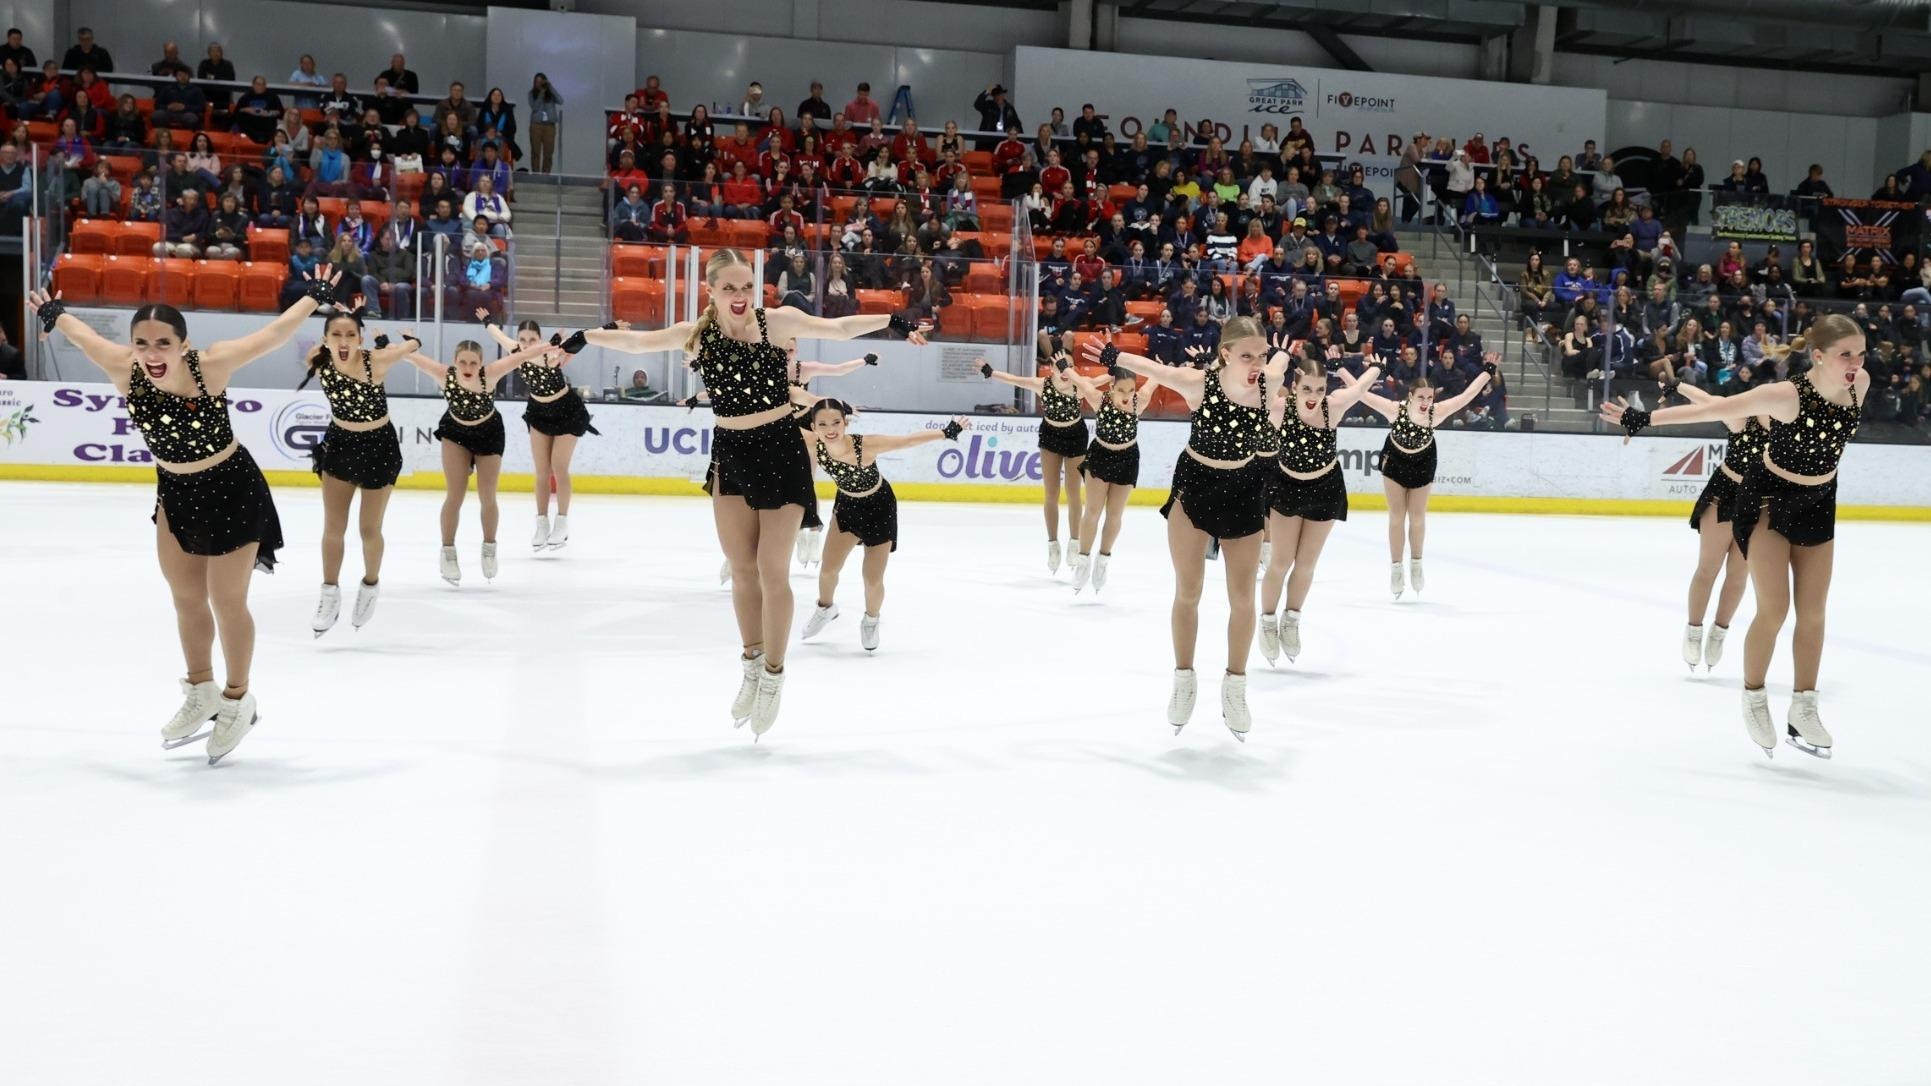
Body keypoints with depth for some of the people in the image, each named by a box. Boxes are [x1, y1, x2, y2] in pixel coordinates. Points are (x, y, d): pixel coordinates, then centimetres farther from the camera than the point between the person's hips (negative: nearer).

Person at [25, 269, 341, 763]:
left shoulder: (211, 366, -31)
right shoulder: (123, 369, -22)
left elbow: (275, 331, -22)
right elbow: (83, 334, -2)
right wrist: (55, 313, 18)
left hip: (232, 491, -4)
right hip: (175, 493, 5)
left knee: (227, 602, 7)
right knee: (186, 599, 19)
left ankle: (237, 701, 29)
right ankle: (201, 693, 40)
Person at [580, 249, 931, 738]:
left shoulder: (777, 321, -13)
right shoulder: (696, 333, -5)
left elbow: (838, 327, -16)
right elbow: (636, 342, 7)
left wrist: (894, 321, -26)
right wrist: (584, 337, 7)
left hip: (782, 452, -3)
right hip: (730, 454, 3)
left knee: (772, 570, 0)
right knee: (742, 570, 11)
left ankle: (773, 675, 15)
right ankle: (751, 664, 29)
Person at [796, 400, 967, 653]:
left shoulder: (866, 444, -37)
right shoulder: (812, 444, -27)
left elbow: (909, 440, -32)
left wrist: (947, 432, -31)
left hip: (879, 507, -3)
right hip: (847, 504, 3)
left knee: (873, 579, 3)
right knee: (828, 569, 5)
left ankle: (871, 621, 35)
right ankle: (826, 607, 40)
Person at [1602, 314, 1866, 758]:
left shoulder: (1859, 384, -15)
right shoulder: (1785, 396, -31)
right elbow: (1713, 410, -27)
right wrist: (1644, 419, -26)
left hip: (1818, 504, 5)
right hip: (1767, 499, -5)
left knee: (1813, 614, 8)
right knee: (1774, 610, -8)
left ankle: (1803, 709, 23)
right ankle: (1753, 697, 16)